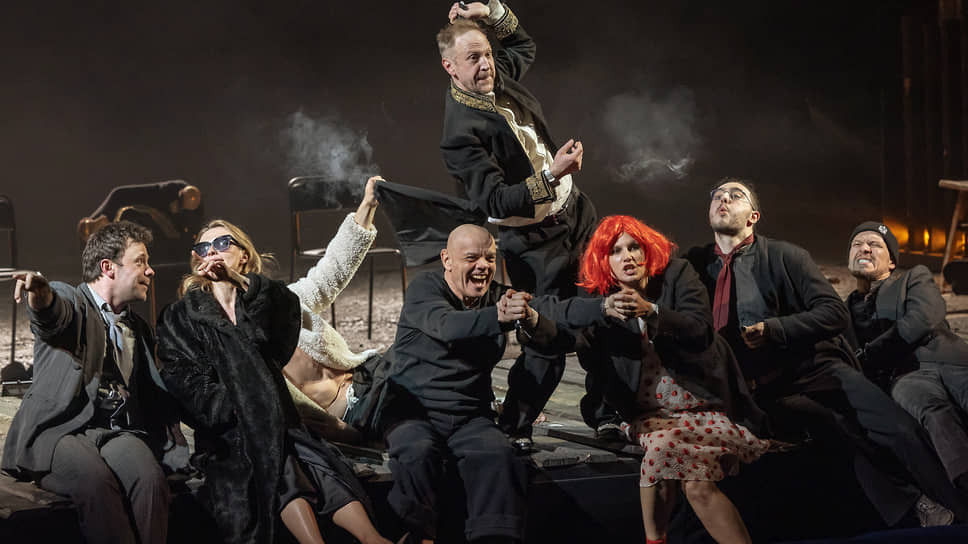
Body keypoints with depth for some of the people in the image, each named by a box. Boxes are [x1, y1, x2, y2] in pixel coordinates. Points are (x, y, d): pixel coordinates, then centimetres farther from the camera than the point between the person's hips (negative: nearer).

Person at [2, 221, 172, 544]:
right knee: (95, 480, -37)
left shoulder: (138, 328, 28)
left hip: (119, 433, 4)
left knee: (150, 478, -30)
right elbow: (54, 315, -19)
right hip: (59, 429, -4)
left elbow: (155, 395, 30)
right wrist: (40, 295, -45)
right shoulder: (69, 300, 7)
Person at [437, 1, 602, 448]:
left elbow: (522, 44, 23)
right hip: (534, 240, -8)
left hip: (575, 212, 8)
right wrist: (550, 175, -38)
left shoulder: (499, 77, -1)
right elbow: (496, 201, -28)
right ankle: (512, 428, 8)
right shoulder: (460, 133, -24)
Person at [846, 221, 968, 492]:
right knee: (933, 410, -40)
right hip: (905, 375, 0)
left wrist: (866, 355, 4)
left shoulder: (916, 278, 28)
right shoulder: (847, 308, 35)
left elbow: (923, 320, 6)